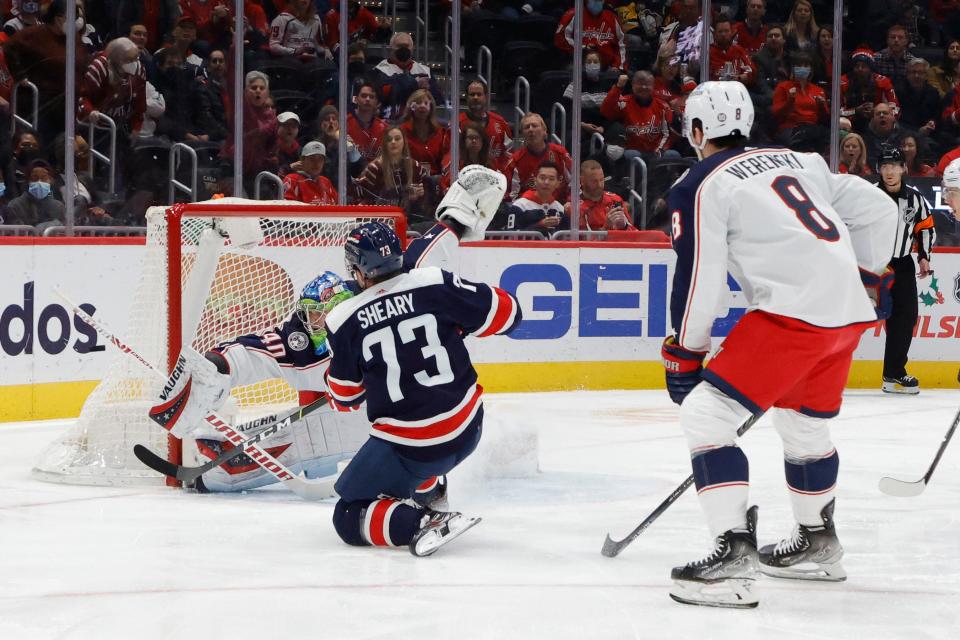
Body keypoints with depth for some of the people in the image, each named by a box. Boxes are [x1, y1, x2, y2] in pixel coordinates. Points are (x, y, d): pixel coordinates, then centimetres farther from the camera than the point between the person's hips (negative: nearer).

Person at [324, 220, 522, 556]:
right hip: (467, 431, 5)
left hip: (409, 447, -5)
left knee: (349, 520, 7)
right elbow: (505, 311, 0)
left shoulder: (345, 320, -7)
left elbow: (346, 394, 7)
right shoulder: (435, 284, -6)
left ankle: (421, 522, -15)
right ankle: (426, 493, 39)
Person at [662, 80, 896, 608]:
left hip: (794, 312, -8)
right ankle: (817, 544, 43)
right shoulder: (796, 160, 21)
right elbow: (877, 209, 22)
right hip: (850, 310, 8)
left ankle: (734, 553, -19)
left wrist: (683, 356, 7)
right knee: (802, 422, 28)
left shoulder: (700, 185, 1)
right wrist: (869, 277, 31)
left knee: (704, 414, -7)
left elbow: (699, 282, -4)